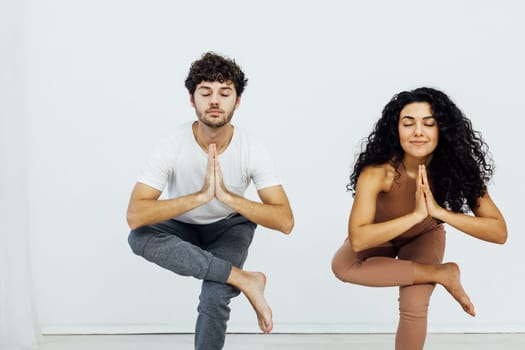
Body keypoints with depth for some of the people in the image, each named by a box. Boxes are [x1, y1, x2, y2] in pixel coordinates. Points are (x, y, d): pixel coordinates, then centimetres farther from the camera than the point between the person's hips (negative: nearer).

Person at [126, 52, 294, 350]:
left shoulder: (253, 150, -24)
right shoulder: (172, 146, -26)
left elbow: (285, 222, -29)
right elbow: (135, 216, -33)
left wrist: (227, 196, -42)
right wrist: (201, 195, -44)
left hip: (230, 226, -1)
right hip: (182, 227, 1)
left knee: (215, 297, -28)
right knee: (140, 237, -32)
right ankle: (245, 280, -26)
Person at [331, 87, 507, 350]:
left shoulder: (457, 168, -30)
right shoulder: (378, 171, -37)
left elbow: (499, 232, -32)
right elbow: (358, 240, -44)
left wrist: (440, 212, -44)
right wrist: (416, 215, -49)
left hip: (425, 237, 1)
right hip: (381, 237, 0)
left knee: (414, 307, -20)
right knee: (342, 266, -28)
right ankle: (442, 274, -17)